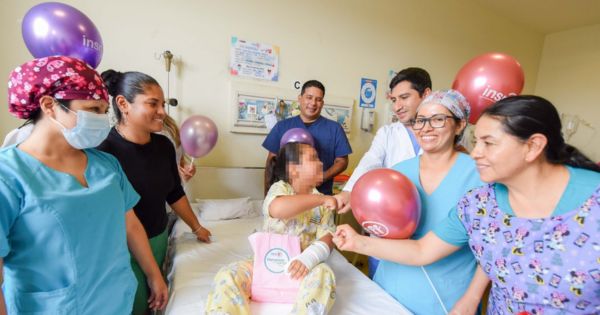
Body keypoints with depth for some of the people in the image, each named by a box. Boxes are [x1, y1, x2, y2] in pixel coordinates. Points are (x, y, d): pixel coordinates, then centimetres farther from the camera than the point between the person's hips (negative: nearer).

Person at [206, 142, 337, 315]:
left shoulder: (321, 201, 7)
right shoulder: (280, 187, -4)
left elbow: (327, 237, -5)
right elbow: (278, 209, -31)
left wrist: (309, 258, -27)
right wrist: (320, 199, -28)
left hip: (299, 265, 2)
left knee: (323, 274, -32)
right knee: (227, 276, -24)